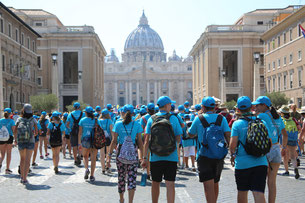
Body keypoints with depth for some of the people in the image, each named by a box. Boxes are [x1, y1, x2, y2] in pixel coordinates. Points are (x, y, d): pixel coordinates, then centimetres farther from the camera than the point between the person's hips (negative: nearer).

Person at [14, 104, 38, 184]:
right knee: (27, 160, 1)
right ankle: (24, 179, -6)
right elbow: (36, 131, -6)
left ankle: (22, 177, 25)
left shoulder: (19, 119, 4)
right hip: (30, 141, -2)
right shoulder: (33, 120, 1)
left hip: (21, 141, 2)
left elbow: (15, 131, -1)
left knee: (22, 159, 20)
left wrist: (15, 140, 15)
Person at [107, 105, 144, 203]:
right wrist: (142, 156, 7)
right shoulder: (136, 125, -1)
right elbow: (140, 142, 0)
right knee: (132, 178, 0)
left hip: (121, 153, 1)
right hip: (133, 154, -1)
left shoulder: (118, 124, -2)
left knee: (121, 177, 16)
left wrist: (109, 154, -1)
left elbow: (114, 141, -5)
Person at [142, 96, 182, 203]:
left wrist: (145, 157, 1)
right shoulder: (173, 119, -4)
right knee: (170, 184, -1)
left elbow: (147, 141, -2)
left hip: (155, 157, 2)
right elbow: (178, 140, -1)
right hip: (171, 157, -2)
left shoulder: (151, 119, 0)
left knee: (155, 184, 16)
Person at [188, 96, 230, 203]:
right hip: (219, 156, 4)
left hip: (204, 156, -4)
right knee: (215, 183, 22)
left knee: (208, 186, -6)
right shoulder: (221, 118, 2)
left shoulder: (199, 119, -3)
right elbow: (228, 135, -6)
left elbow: (190, 135, 10)